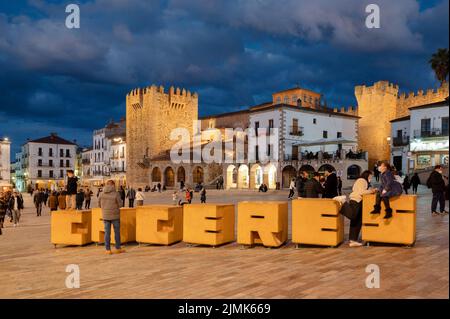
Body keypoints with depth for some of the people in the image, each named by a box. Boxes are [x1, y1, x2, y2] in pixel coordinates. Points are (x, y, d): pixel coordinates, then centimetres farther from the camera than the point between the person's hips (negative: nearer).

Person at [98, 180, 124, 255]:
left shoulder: (102, 194, -2)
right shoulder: (116, 193, -13)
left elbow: (99, 204, 4)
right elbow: (120, 204, -10)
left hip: (105, 216, 3)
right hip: (115, 216, -3)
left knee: (107, 232, 7)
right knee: (117, 232, 10)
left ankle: (108, 249, 8)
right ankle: (118, 248, 19)